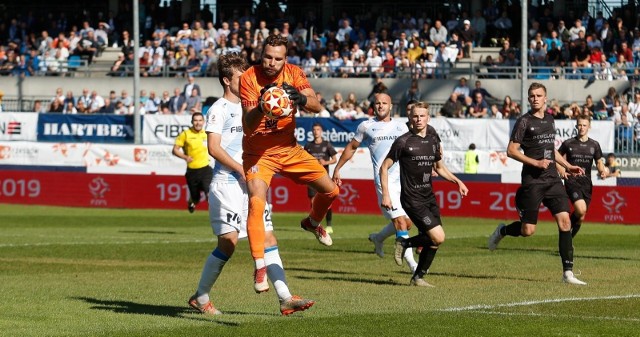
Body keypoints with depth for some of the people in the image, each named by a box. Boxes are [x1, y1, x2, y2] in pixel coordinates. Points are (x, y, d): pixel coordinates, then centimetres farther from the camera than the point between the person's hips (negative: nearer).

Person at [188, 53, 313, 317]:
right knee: (228, 242, -11)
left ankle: (285, 299, -3)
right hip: (227, 184, -8)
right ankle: (200, 297, 2)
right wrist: (242, 169, -18)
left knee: (268, 238, 1)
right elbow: (214, 148, -14)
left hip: (251, 184, 8)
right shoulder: (219, 109, -5)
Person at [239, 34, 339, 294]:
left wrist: (300, 98, -41)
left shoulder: (293, 73, -8)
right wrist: (260, 107, -49)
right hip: (258, 153, -4)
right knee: (256, 203, -25)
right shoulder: (249, 78, -20)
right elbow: (249, 124, -28)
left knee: (330, 189, 5)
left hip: (289, 149, 4)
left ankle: (313, 223, 39)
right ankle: (260, 267, -20)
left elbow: (317, 107, -19)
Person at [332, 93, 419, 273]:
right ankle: (412, 264, -12)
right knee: (400, 221, -14)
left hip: (404, 179, 5)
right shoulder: (366, 126, 5)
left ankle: (378, 238, 35)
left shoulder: (401, 127, 13)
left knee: (407, 222, 7)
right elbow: (351, 147, 17)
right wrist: (337, 169, 19)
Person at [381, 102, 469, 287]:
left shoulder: (433, 141, 10)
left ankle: (418, 277, 19)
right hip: (412, 199, -7)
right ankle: (404, 243, 7)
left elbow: (439, 167, 26)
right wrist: (386, 195, -11)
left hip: (429, 197, 7)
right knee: (438, 237, -16)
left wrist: (457, 181, 13)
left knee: (432, 240, 3)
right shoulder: (403, 141, -8)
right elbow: (384, 167, -4)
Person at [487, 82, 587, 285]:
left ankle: (567, 272, -7)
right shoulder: (524, 121, -5)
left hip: (552, 179, 5)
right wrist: (536, 163, -16)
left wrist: (568, 166, 22)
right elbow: (511, 150, -8)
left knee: (564, 221, -8)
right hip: (532, 181, -5)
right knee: (528, 230, -5)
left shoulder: (549, 120, 15)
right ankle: (502, 231, 29)